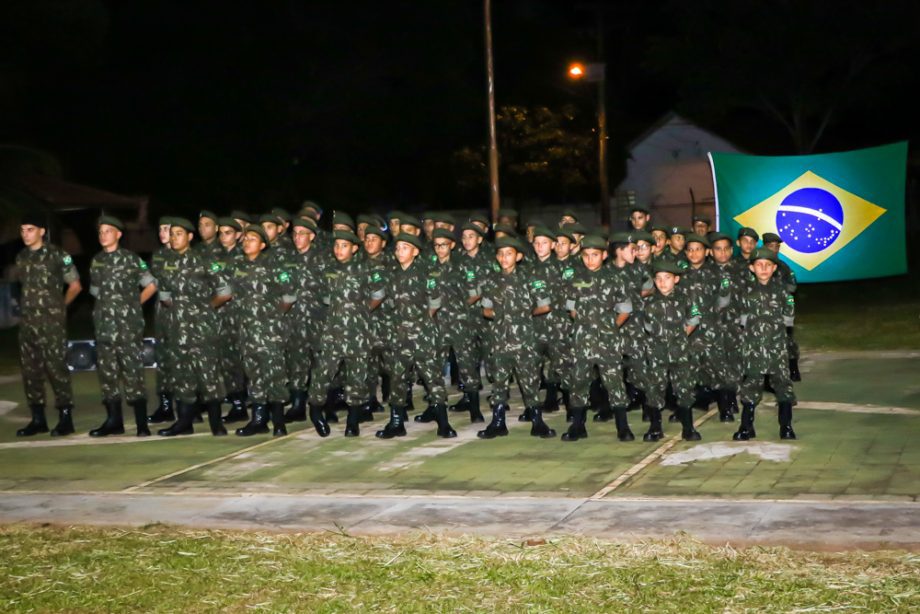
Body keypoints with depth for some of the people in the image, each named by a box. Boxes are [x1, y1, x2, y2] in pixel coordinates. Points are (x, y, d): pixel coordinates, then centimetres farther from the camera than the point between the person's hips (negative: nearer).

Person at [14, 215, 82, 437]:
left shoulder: (57, 255, -5)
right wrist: (28, 306, 12)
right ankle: (38, 419, 13)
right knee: (30, 370, 6)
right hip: (27, 321, 6)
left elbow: (75, 285, 2)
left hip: (51, 321, -6)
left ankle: (65, 418, -3)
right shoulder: (21, 257, 11)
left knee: (56, 368, -7)